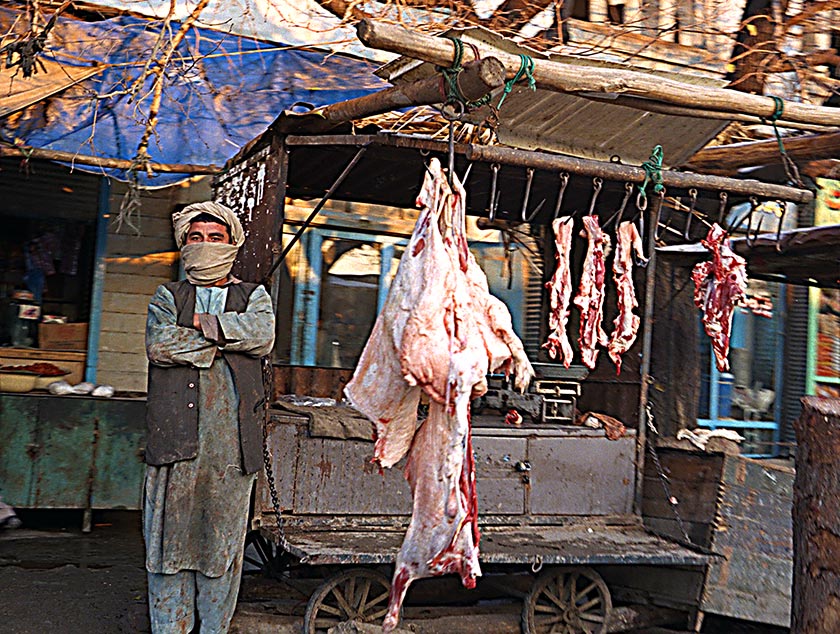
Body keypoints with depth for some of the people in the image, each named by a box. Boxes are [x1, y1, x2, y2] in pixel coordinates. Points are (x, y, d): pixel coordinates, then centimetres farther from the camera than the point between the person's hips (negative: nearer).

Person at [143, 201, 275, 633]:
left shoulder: (253, 296, 17)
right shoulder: (167, 296, 16)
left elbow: (262, 335, -6)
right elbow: (159, 344, -5)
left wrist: (203, 323, -4)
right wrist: (221, 342, -4)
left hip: (233, 438, 0)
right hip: (175, 434, 0)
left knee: (223, 540, 4)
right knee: (170, 537, 2)